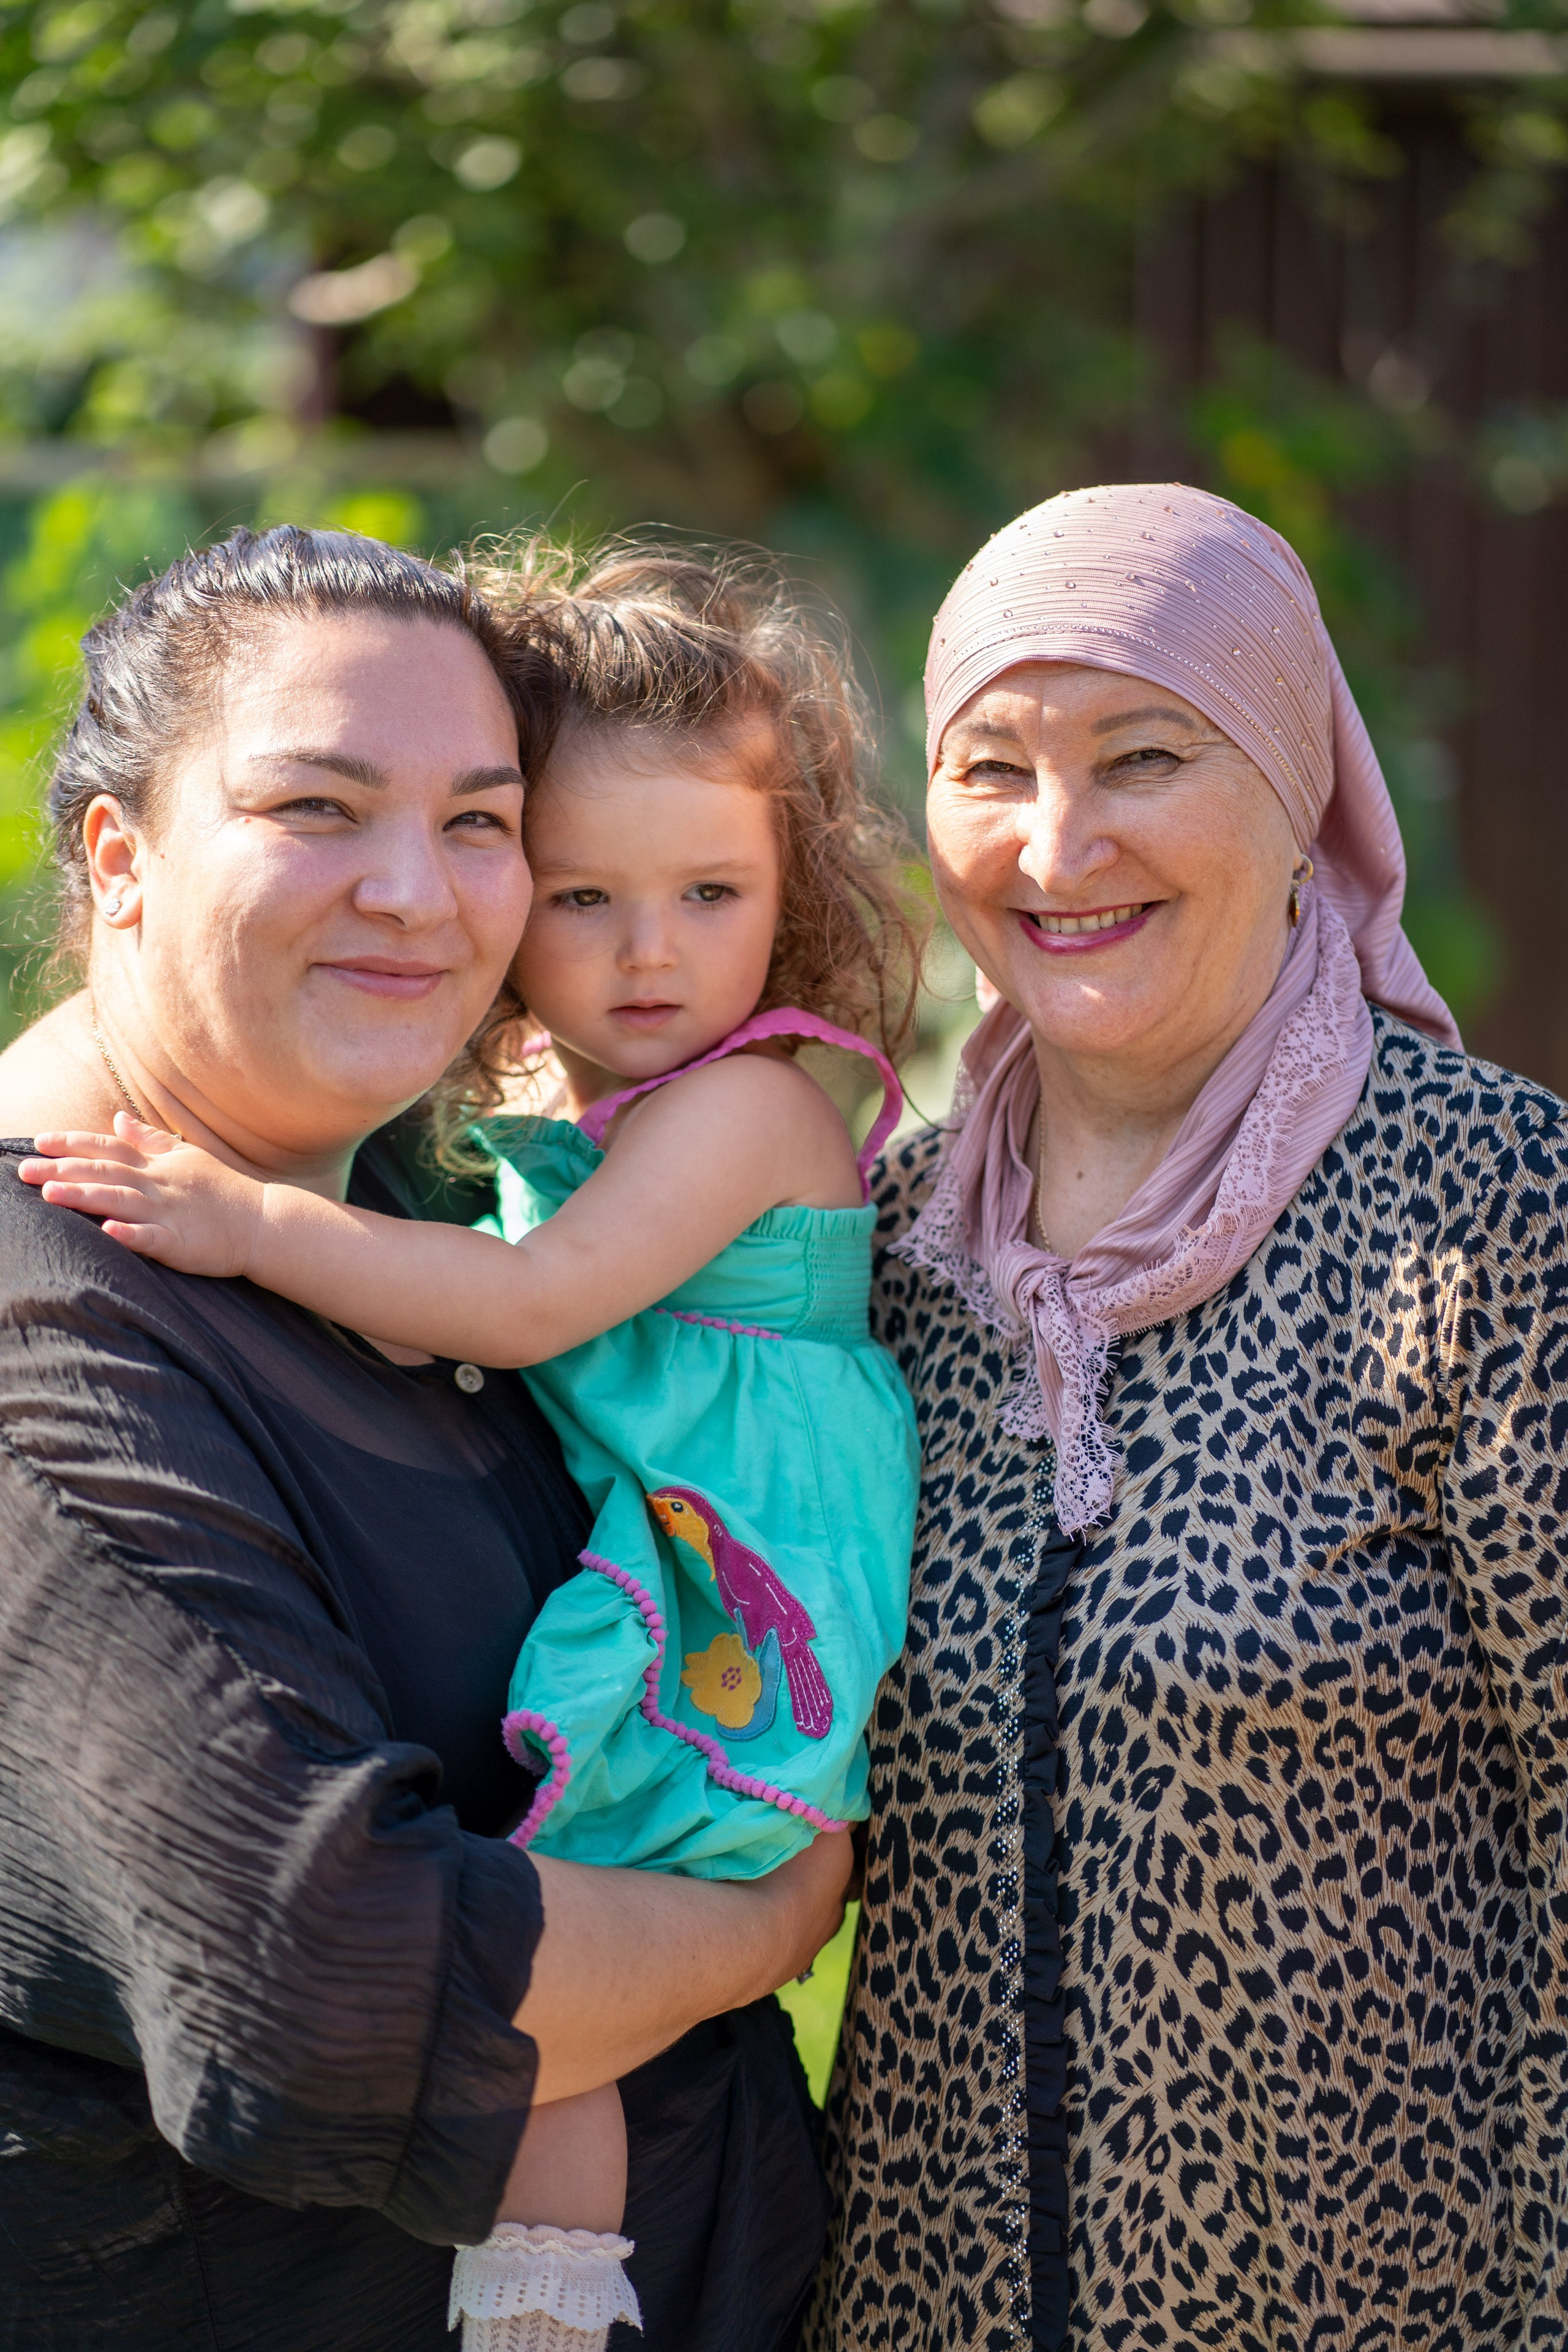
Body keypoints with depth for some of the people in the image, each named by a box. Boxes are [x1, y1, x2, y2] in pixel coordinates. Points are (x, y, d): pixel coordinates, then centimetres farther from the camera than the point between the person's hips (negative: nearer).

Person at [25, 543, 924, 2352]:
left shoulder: (740, 1103, -15)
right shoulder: (570, 1113, 14)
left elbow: (536, 1304, -25)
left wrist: (258, 1223, -27)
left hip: (731, 1630, -9)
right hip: (614, 1571, 9)